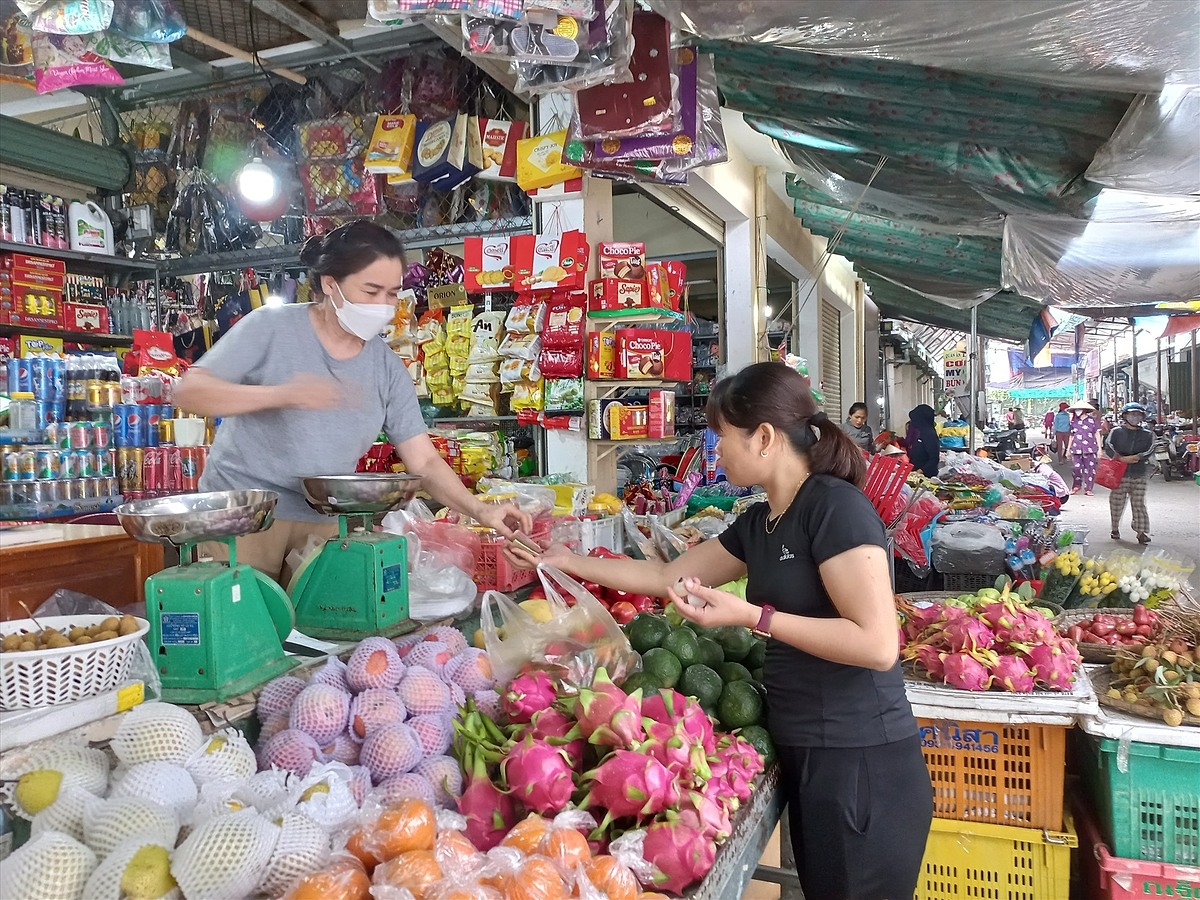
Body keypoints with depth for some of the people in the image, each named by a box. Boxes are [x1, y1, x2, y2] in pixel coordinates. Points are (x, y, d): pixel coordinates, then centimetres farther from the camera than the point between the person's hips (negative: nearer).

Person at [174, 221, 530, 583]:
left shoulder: (388, 368, 2)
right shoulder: (272, 327, -8)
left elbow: (424, 462, -1)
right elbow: (189, 392, -13)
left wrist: (480, 511, -17)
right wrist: (279, 394, -29)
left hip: (324, 524, 3)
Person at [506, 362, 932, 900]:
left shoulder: (835, 506, -17)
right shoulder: (759, 524, 8)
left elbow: (878, 645, -22)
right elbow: (667, 577, 17)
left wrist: (753, 617, -21)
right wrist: (566, 562, 20)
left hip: (861, 766, -8)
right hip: (806, 755, 8)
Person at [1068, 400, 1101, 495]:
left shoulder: (1093, 420, 3)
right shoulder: (1074, 421, 12)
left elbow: (1097, 434, 5)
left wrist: (1099, 448, 1)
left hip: (1090, 448, -2)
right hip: (1076, 449, 2)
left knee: (1090, 469, -1)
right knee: (1076, 468, -5)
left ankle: (1088, 489, 5)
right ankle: (1076, 486, 14)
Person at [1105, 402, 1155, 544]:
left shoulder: (1147, 435, 11)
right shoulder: (1116, 432, 6)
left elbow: (1149, 451, -2)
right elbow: (1108, 447, -7)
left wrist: (1134, 457, -17)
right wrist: (1122, 459, -20)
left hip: (1140, 475, 1)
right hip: (1119, 474, -1)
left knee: (1139, 503, 0)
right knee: (1117, 501, 3)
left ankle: (1141, 532, 1)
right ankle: (1115, 529, 18)